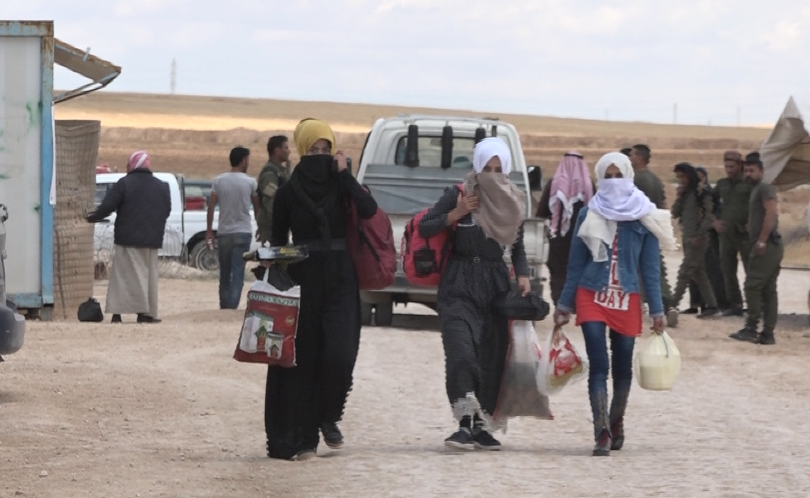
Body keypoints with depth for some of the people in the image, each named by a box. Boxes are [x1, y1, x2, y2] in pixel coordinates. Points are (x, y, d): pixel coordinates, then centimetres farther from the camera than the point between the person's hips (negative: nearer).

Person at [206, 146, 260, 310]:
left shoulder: (218, 181, 1)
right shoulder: (250, 182, -3)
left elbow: (211, 207, -1)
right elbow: (257, 207, 6)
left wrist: (209, 231, 5)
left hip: (223, 233, 2)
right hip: (242, 232, -2)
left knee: (224, 274, 12)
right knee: (238, 273, -5)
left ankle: (224, 307, 16)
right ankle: (232, 307, -16)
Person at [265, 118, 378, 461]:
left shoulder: (341, 186, 3)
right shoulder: (288, 192, 2)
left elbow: (368, 209, -15)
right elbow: (277, 240, 6)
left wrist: (344, 174, -11)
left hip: (339, 280, 0)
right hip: (302, 279, 0)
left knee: (339, 352, -14)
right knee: (303, 358, -1)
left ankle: (328, 417, 10)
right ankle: (301, 438, 4)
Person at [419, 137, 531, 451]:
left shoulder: (512, 203, 9)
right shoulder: (458, 196, -3)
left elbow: (517, 247, 18)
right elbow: (423, 228, -2)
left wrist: (523, 275, 2)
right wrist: (455, 214, -14)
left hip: (495, 286, 4)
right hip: (459, 287, -4)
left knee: (492, 358, 3)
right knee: (461, 354, -18)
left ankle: (483, 426, 10)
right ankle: (466, 423, -22)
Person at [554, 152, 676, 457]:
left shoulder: (644, 217, 1)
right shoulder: (589, 215, 2)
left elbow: (650, 268, 4)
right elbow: (576, 263, 6)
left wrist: (656, 309, 1)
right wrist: (564, 305, 5)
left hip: (627, 301, 1)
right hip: (592, 296, -1)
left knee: (622, 368, 10)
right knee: (598, 365, -11)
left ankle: (616, 425, 28)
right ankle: (602, 433, -18)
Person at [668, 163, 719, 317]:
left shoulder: (701, 191, -10)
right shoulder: (685, 193, 14)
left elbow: (709, 214, -14)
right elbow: (675, 214, 12)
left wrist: (699, 236, -18)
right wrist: (679, 197, -2)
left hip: (697, 239, -9)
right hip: (687, 238, 9)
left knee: (685, 273, -9)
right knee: (699, 273, 9)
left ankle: (672, 304, -9)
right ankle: (711, 305, 14)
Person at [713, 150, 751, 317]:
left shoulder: (748, 184, -5)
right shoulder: (721, 184, 11)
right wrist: (713, 221, 7)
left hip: (744, 233, -6)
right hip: (726, 233, 6)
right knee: (728, 272, 8)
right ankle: (735, 305, 15)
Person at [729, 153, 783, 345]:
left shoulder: (765, 188, -7)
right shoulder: (755, 190, 23)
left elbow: (772, 213, -19)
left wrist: (762, 241, -22)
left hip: (766, 245, -10)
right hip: (771, 247, 10)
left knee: (752, 286, -10)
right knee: (769, 290, 8)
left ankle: (751, 329, -10)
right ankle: (768, 333, 8)